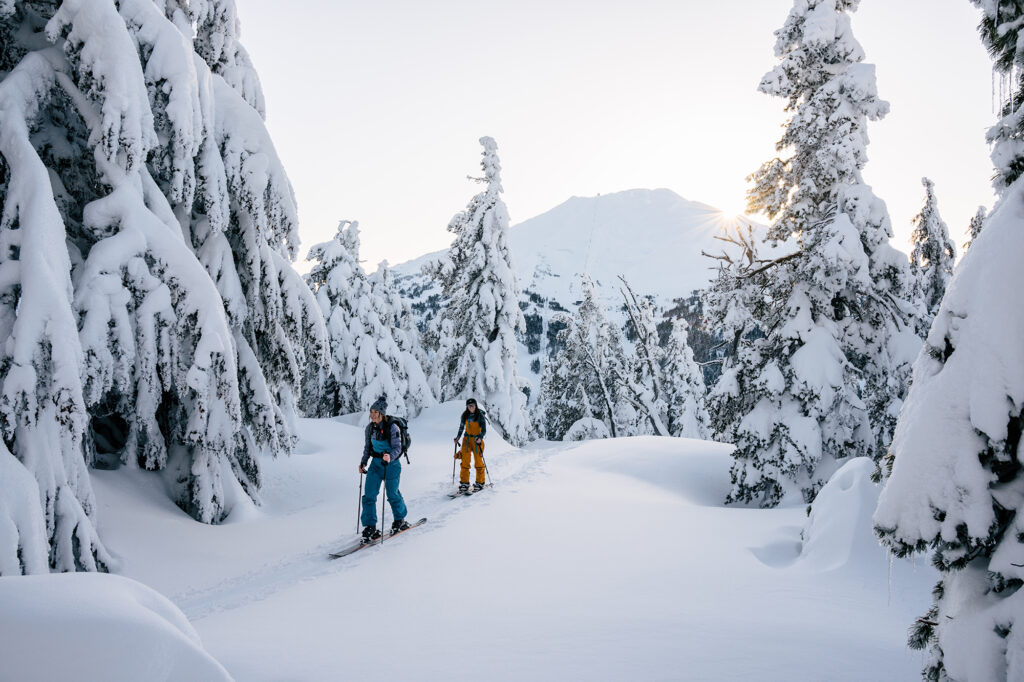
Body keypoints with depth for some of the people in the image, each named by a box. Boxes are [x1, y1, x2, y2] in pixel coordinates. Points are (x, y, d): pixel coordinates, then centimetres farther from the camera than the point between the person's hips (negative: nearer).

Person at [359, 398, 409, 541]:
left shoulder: (392, 427, -17)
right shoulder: (370, 427, 1)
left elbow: (397, 448, -19)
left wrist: (390, 457, -38)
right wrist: (363, 462, 6)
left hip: (391, 464, -5)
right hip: (375, 463, 5)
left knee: (392, 494, 7)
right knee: (369, 494, -5)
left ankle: (400, 520, 32)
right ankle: (370, 527, 0)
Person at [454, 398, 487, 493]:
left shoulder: (480, 415, -8)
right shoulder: (465, 415, 3)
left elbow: (484, 429, -11)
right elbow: (461, 427, 14)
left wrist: (480, 438, -28)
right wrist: (458, 437, -1)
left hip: (477, 440, -3)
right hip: (467, 439, 3)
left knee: (478, 462, 0)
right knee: (465, 461, -3)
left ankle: (480, 483, 12)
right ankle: (464, 483, 2)